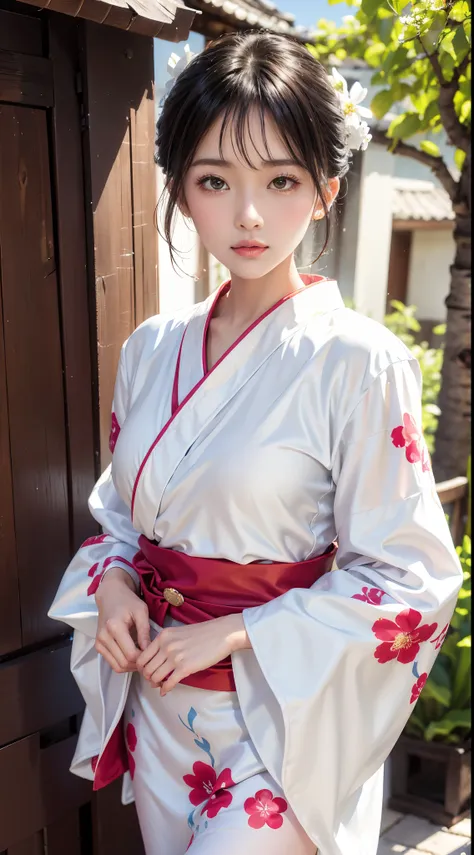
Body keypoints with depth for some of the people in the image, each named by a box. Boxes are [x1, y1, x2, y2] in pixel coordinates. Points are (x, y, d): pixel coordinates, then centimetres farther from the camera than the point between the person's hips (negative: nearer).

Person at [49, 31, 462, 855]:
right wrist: (113, 580, -7)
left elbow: (406, 578, -15)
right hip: (159, 702, 6)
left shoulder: (358, 361, -18)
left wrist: (233, 634, -17)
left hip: (284, 716, -5)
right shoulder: (152, 349, -1)